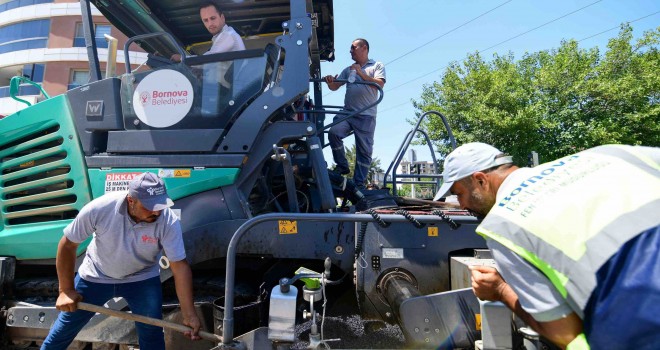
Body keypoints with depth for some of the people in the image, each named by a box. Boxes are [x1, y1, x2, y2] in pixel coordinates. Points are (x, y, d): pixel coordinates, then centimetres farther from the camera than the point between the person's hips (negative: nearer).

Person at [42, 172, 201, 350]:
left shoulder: (169, 221, -31)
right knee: (63, 330, 15)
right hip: (95, 276, 1)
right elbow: (67, 245, -15)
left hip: (142, 279, 0)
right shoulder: (99, 208, -31)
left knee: (152, 334, -5)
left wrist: (189, 315, -27)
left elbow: (180, 266, -26)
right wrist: (66, 290, -11)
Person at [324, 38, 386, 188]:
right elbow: (335, 86, 15)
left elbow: (380, 84, -6)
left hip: (366, 115, -3)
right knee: (333, 132, -23)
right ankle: (342, 166, -7)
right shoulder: (348, 70, 24)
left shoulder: (377, 66, 12)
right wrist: (330, 82, -8)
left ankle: (359, 183, 2)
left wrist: (361, 73, -11)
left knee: (364, 150, -4)